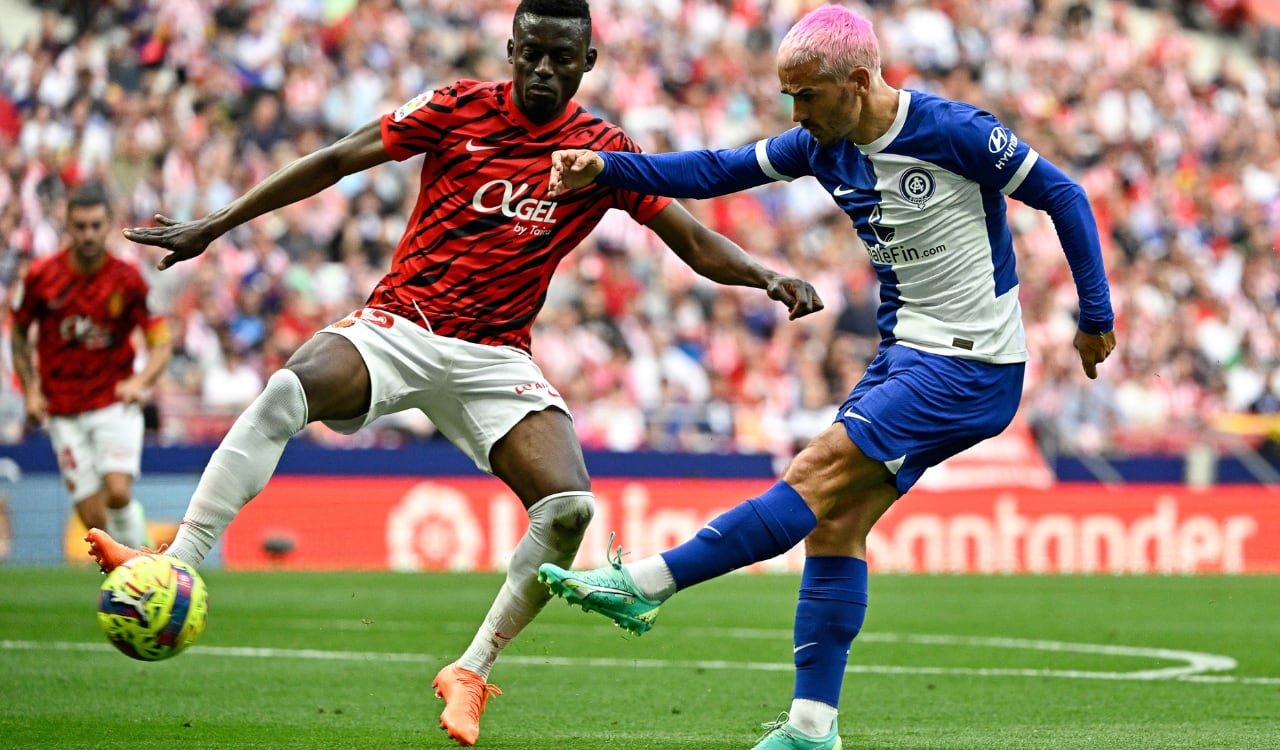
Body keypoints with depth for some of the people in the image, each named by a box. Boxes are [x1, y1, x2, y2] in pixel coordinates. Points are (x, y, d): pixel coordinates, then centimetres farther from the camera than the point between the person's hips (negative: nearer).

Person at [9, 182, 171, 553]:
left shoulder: (127, 279, -7)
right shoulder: (41, 276, -4)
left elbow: (160, 344, -2)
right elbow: (19, 333, 12)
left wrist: (140, 381, -22)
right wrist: (30, 390, 2)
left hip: (115, 403, -1)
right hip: (64, 412, 1)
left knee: (118, 493, -22)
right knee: (94, 519, -5)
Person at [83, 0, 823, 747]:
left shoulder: (606, 151, 3)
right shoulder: (460, 109, 0)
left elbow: (695, 243, 2)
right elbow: (336, 161, 1)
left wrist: (768, 276, -18)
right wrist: (214, 226, -1)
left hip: (496, 356, 1)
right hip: (398, 325, -1)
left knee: (569, 505, -22)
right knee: (289, 389, -33)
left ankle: (471, 672, -4)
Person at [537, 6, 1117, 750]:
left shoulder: (951, 131, -17)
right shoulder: (823, 144, 3)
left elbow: (1062, 194, -10)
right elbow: (717, 171, 6)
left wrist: (1096, 316, -7)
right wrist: (605, 167, -6)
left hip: (971, 368, -8)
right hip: (905, 354, 8)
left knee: (819, 475, -16)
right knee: (836, 521, 1)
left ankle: (645, 585, -16)